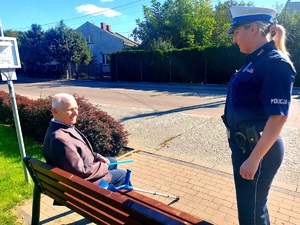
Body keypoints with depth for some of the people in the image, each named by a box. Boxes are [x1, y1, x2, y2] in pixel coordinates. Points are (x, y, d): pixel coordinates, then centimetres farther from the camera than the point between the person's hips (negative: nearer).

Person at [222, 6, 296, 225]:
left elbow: (278, 117, -23)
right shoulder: (255, 60, 9)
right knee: (248, 205, 25)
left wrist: (254, 159, -22)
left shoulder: (276, 64, -18)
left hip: (258, 149, -8)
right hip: (243, 145, 9)